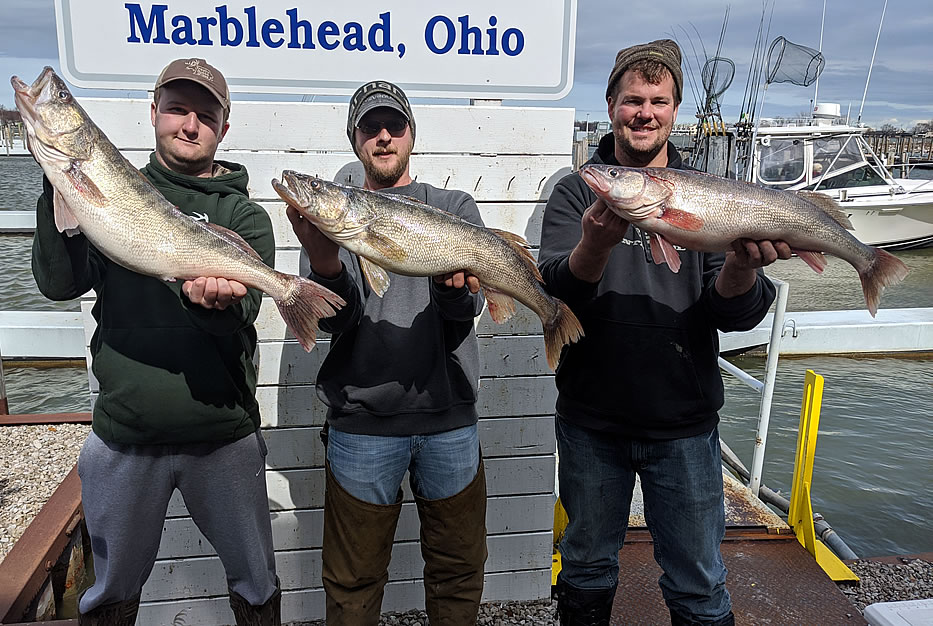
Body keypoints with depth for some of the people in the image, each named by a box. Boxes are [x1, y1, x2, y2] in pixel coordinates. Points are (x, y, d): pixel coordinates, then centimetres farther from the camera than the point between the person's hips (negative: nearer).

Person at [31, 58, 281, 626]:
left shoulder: (245, 215, 0)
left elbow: (240, 317, -14)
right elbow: (58, 281, -6)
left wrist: (214, 300, -36)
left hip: (223, 435, -1)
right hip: (122, 434, 1)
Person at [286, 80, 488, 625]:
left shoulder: (455, 207, 8)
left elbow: (466, 309, -6)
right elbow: (337, 319, -8)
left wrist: (455, 285, -29)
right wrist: (325, 262, -28)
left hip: (450, 416, 1)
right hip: (361, 421, 0)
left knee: (459, 569, 16)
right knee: (354, 580, 12)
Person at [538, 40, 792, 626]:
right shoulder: (577, 192, -1)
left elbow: (736, 315, -8)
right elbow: (556, 288, -16)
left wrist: (743, 266, -29)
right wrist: (596, 244, -36)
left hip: (685, 424, 1)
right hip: (591, 421, 0)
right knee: (586, 573, 18)